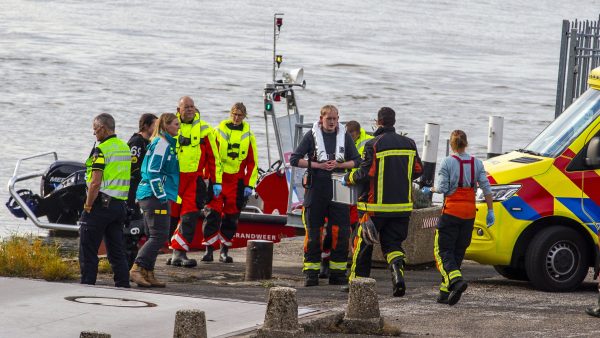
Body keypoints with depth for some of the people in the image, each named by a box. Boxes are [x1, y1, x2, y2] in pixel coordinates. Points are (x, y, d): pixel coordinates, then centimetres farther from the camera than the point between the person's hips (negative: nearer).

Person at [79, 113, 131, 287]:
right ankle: (123, 285, 10)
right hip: (120, 205, 8)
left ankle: (87, 285, -4)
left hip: (101, 203, -8)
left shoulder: (101, 150, -14)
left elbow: (95, 183, -20)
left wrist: (88, 206, -12)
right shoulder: (125, 148, 12)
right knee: (116, 249, 12)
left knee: (88, 249, -2)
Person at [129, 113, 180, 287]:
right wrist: (161, 195, -19)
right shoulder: (162, 144, -12)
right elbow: (153, 171, -19)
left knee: (156, 236, 10)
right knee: (160, 235, -13)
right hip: (155, 196, -10)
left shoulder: (167, 143, 19)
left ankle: (147, 273, 10)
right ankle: (137, 268, -17)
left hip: (155, 196, 10)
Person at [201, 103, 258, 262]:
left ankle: (224, 251, 13)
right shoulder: (219, 131, 2)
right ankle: (209, 249, -4)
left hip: (236, 182, 2)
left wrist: (249, 185, 2)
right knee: (213, 214, -7)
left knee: (231, 217, 5)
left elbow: (252, 162, 8)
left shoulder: (248, 136, 7)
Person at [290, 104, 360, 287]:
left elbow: (356, 161, 12)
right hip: (316, 188, -2)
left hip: (338, 188, 2)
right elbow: (295, 159, 0)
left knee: (341, 231, -2)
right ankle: (311, 273, 6)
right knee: (313, 232, 1)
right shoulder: (312, 135, 2)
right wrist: (318, 165, -11)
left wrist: (339, 165, -7)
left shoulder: (344, 136, 9)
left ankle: (337, 272, 6)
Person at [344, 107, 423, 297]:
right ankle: (397, 271, -17)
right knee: (393, 243, 10)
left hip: (376, 205, -4)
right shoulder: (409, 144, 5)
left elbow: (365, 173, -16)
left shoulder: (373, 145, -12)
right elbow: (418, 170, 11)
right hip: (402, 205, 4)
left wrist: (348, 179, 3)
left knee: (364, 243, 11)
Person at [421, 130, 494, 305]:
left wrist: (430, 190, 9)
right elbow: (486, 187, 2)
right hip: (469, 212, 5)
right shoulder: (476, 163, 5)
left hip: (451, 211, -5)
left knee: (442, 251, -1)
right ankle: (445, 293, 11)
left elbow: (443, 188, -12)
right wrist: (490, 210, 7)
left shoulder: (448, 162, -8)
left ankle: (456, 280, -26)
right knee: (458, 252, 11)